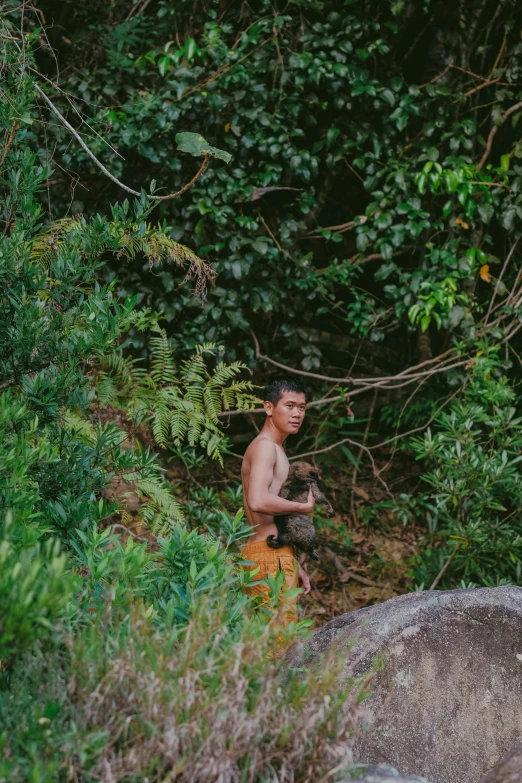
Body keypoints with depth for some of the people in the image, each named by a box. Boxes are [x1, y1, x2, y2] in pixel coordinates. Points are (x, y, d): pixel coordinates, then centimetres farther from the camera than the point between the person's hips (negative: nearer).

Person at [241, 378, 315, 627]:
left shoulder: (276, 449, 23)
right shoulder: (264, 447, -9)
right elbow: (258, 501, -26)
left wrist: (295, 566, 25)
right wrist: (304, 507, -13)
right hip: (270, 557, -10)